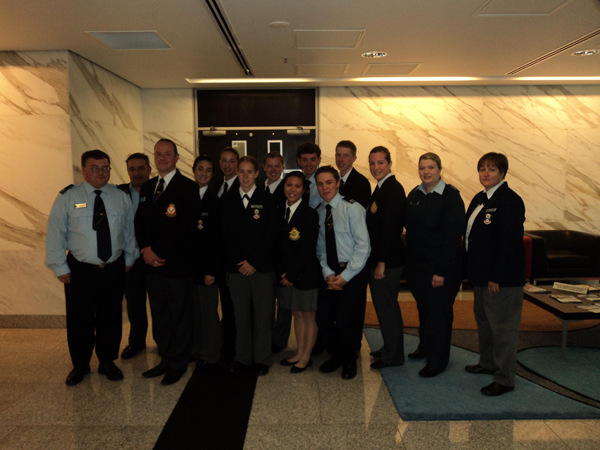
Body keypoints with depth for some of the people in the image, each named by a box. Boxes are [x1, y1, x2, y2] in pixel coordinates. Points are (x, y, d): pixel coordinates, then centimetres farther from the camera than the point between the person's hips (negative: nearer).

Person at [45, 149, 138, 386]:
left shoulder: (120, 196, 4)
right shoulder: (68, 197, -4)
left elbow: (129, 230, 11)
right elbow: (55, 234, -2)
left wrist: (128, 260, 9)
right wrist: (61, 267, -4)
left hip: (114, 269, 2)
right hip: (80, 271, -2)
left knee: (111, 319, 12)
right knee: (80, 320, 9)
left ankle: (107, 361, 31)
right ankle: (80, 365, 30)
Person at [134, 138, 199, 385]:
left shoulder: (188, 187, -8)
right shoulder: (147, 187, 15)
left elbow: (183, 226, -16)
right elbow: (139, 221, 12)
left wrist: (159, 252, -15)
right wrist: (145, 249, -5)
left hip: (177, 263, -6)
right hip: (152, 262, 7)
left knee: (179, 316, 4)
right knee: (159, 315, 14)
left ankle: (178, 364, 18)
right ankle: (166, 358, 28)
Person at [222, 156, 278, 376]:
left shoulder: (267, 200, 2)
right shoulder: (228, 201, 9)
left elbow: (270, 235, -3)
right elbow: (226, 235, 5)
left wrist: (253, 262, -9)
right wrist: (240, 262, -6)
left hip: (262, 267, -2)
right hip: (236, 267, 2)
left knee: (263, 315, 4)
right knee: (241, 316, 8)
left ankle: (261, 359, 17)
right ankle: (243, 357, 22)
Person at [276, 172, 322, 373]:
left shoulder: (310, 214, -11)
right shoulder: (280, 213, 7)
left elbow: (307, 250, -14)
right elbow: (278, 246, 8)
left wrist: (291, 274, -13)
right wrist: (282, 272, -3)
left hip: (305, 273, -5)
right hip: (286, 274, 6)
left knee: (308, 316, 7)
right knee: (297, 314, 15)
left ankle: (306, 356, 20)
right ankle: (299, 353, 28)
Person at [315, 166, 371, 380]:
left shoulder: (352, 208, -9)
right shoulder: (319, 213, 7)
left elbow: (363, 246, -12)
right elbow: (320, 248, 9)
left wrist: (345, 276, -14)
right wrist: (328, 274, -6)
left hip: (354, 272, -5)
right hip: (331, 273, 5)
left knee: (344, 321, -10)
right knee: (323, 318, 0)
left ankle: (349, 362, 18)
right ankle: (336, 356, 27)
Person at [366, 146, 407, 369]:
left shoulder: (393, 189, -17)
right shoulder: (382, 188, 14)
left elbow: (390, 228, -22)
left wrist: (381, 262, -21)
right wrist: (377, 261, 14)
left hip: (388, 260, -10)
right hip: (380, 259, 10)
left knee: (387, 307, 1)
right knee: (384, 305, 19)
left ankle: (393, 355, 16)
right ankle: (390, 348, 33)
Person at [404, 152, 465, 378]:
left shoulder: (451, 197, -13)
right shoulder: (414, 194, 6)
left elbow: (453, 236, -16)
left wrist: (441, 271, -19)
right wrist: (409, 262, 4)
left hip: (442, 267, -6)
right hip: (416, 264, 6)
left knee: (439, 312, 4)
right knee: (423, 308, 19)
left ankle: (437, 361, 19)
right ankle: (425, 346, 39)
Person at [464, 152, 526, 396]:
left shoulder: (510, 201, -16)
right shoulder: (479, 199, 11)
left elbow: (509, 242, -21)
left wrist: (496, 277, -22)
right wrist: (474, 271, 10)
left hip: (502, 277, -9)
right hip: (481, 274, 10)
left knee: (502, 326, 0)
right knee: (483, 319, 22)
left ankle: (505, 379, 12)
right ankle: (488, 362, 39)